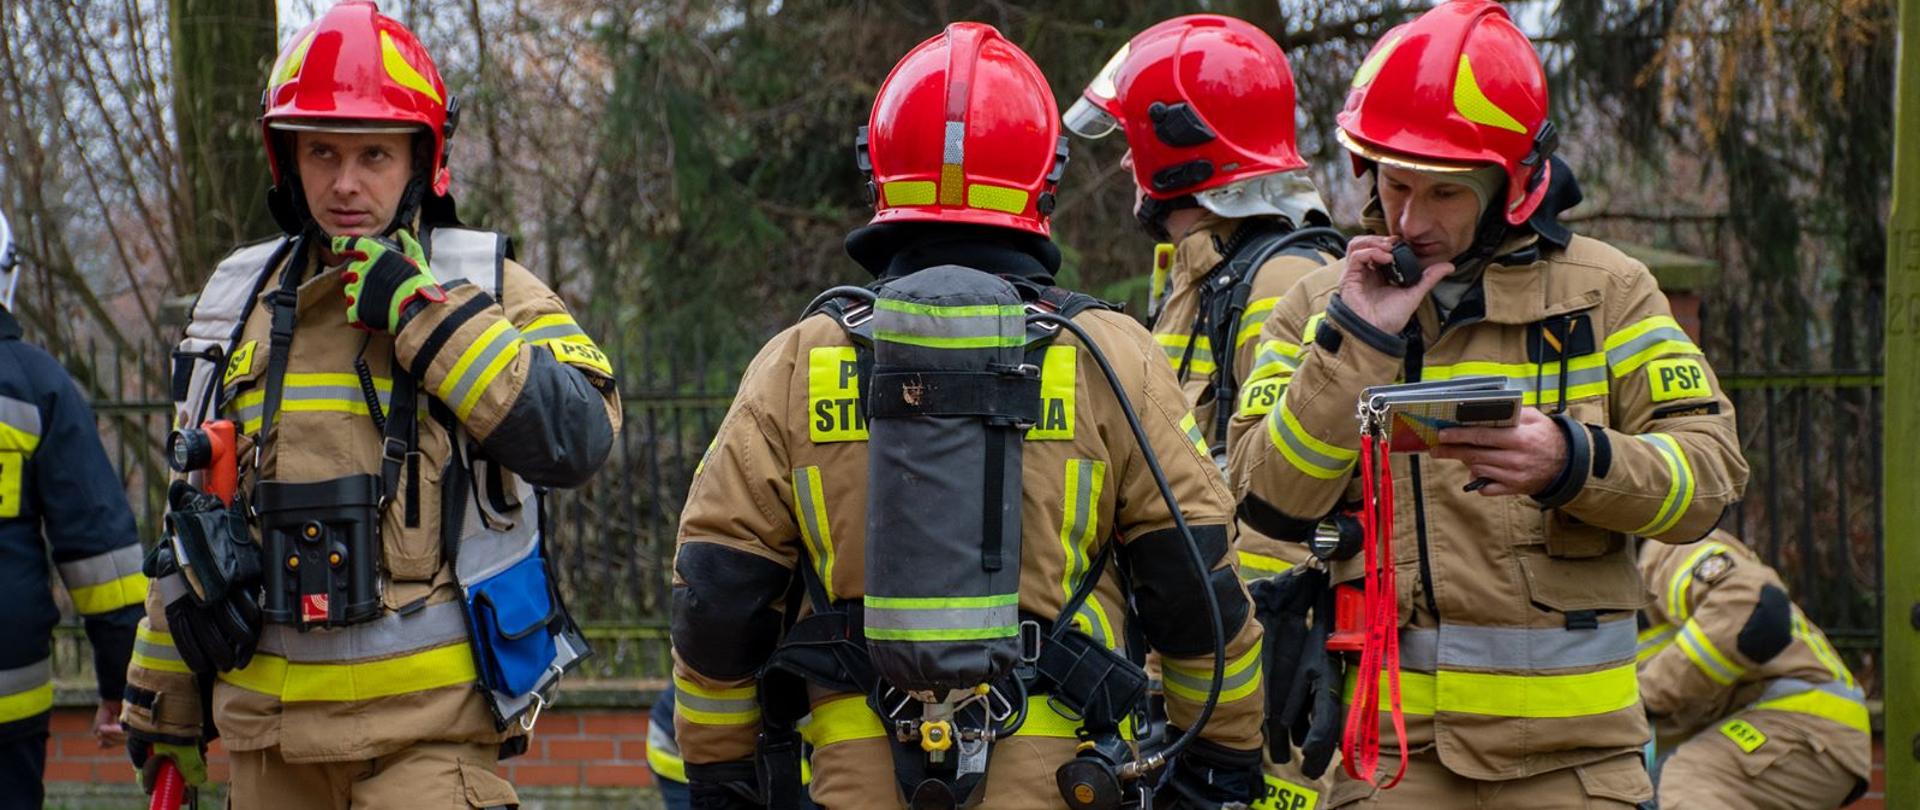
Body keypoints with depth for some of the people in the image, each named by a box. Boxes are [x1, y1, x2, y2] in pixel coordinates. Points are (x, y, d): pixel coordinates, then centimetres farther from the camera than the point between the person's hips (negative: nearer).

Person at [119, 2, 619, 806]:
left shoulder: (485, 288, 0)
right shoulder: (239, 304, 12)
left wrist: (425, 313, -17)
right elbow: (194, 513, 19)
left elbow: (576, 437, -17)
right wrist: (163, 702, 19)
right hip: (268, 724, 4)